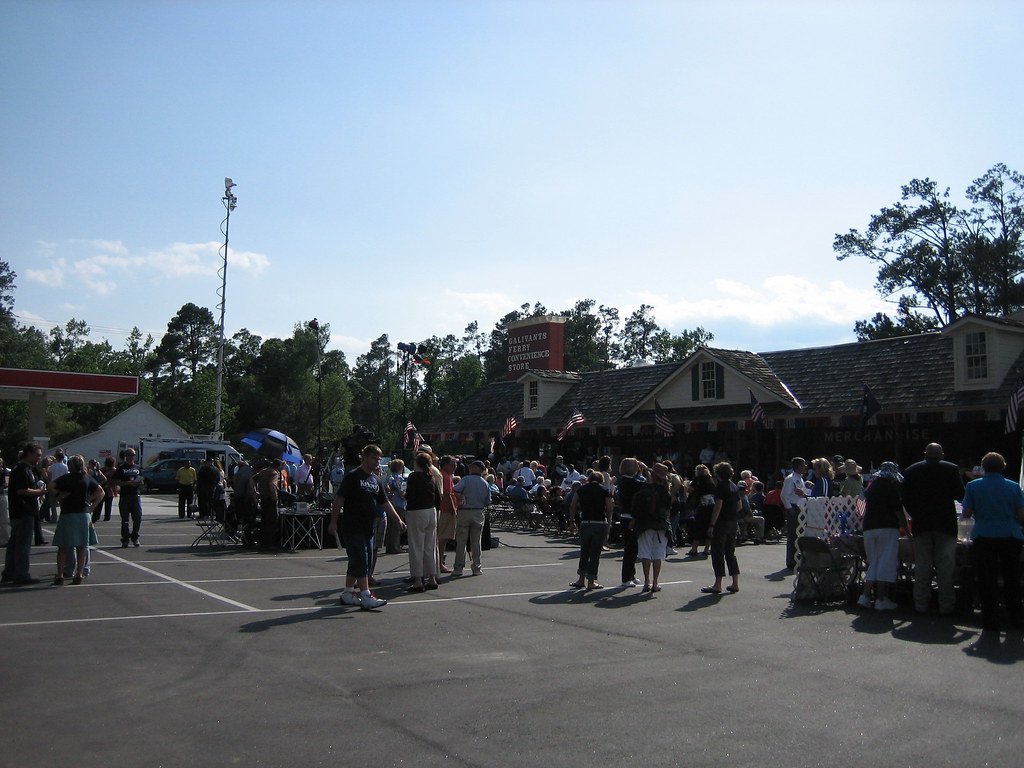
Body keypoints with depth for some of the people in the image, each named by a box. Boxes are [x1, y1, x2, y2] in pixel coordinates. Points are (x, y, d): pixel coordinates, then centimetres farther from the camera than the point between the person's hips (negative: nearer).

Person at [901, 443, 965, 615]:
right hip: (945, 524, -2)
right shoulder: (951, 469, -1)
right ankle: (946, 605, 4)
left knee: (922, 567, 6)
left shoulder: (911, 470, 4)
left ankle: (921, 604, 8)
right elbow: (960, 495, -5)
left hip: (921, 525, 2)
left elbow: (905, 498, 3)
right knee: (945, 568, 3)